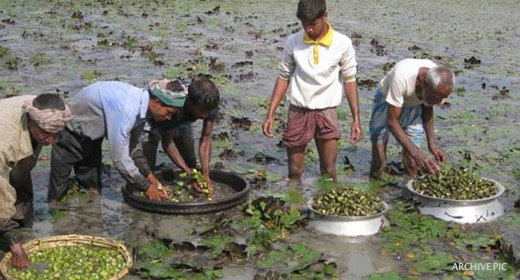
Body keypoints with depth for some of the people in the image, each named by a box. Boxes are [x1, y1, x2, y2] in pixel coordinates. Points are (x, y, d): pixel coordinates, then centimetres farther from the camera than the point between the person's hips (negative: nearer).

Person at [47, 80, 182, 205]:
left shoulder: (141, 102, -15)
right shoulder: (126, 109, -42)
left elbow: (133, 145, 0)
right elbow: (120, 158, -38)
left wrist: (149, 176, -5)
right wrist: (146, 186, -28)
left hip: (94, 127, 8)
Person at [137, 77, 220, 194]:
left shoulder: (210, 105, -33)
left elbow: (205, 139, -25)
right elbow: (167, 143, -33)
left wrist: (205, 175, -34)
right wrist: (190, 175, -37)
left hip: (182, 120, 4)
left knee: (190, 163, 0)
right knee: (146, 165, -18)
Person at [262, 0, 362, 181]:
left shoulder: (343, 43, -9)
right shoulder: (293, 42, -5)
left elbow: (350, 81, -2)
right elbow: (283, 77, 3)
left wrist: (356, 119, -6)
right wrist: (270, 114, -1)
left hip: (326, 112, -1)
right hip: (298, 111, 1)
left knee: (329, 172, 4)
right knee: (294, 171, 8)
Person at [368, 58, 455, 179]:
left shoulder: (440, 84, -25)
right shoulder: (402, 76, -41)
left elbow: (428, 108, -2)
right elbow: (392, 121, -35)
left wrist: (432, 143, -11)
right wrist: (417, 154, -42)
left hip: (414, 106, 4)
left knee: (412, 163, -3)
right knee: (379, 160, -9)